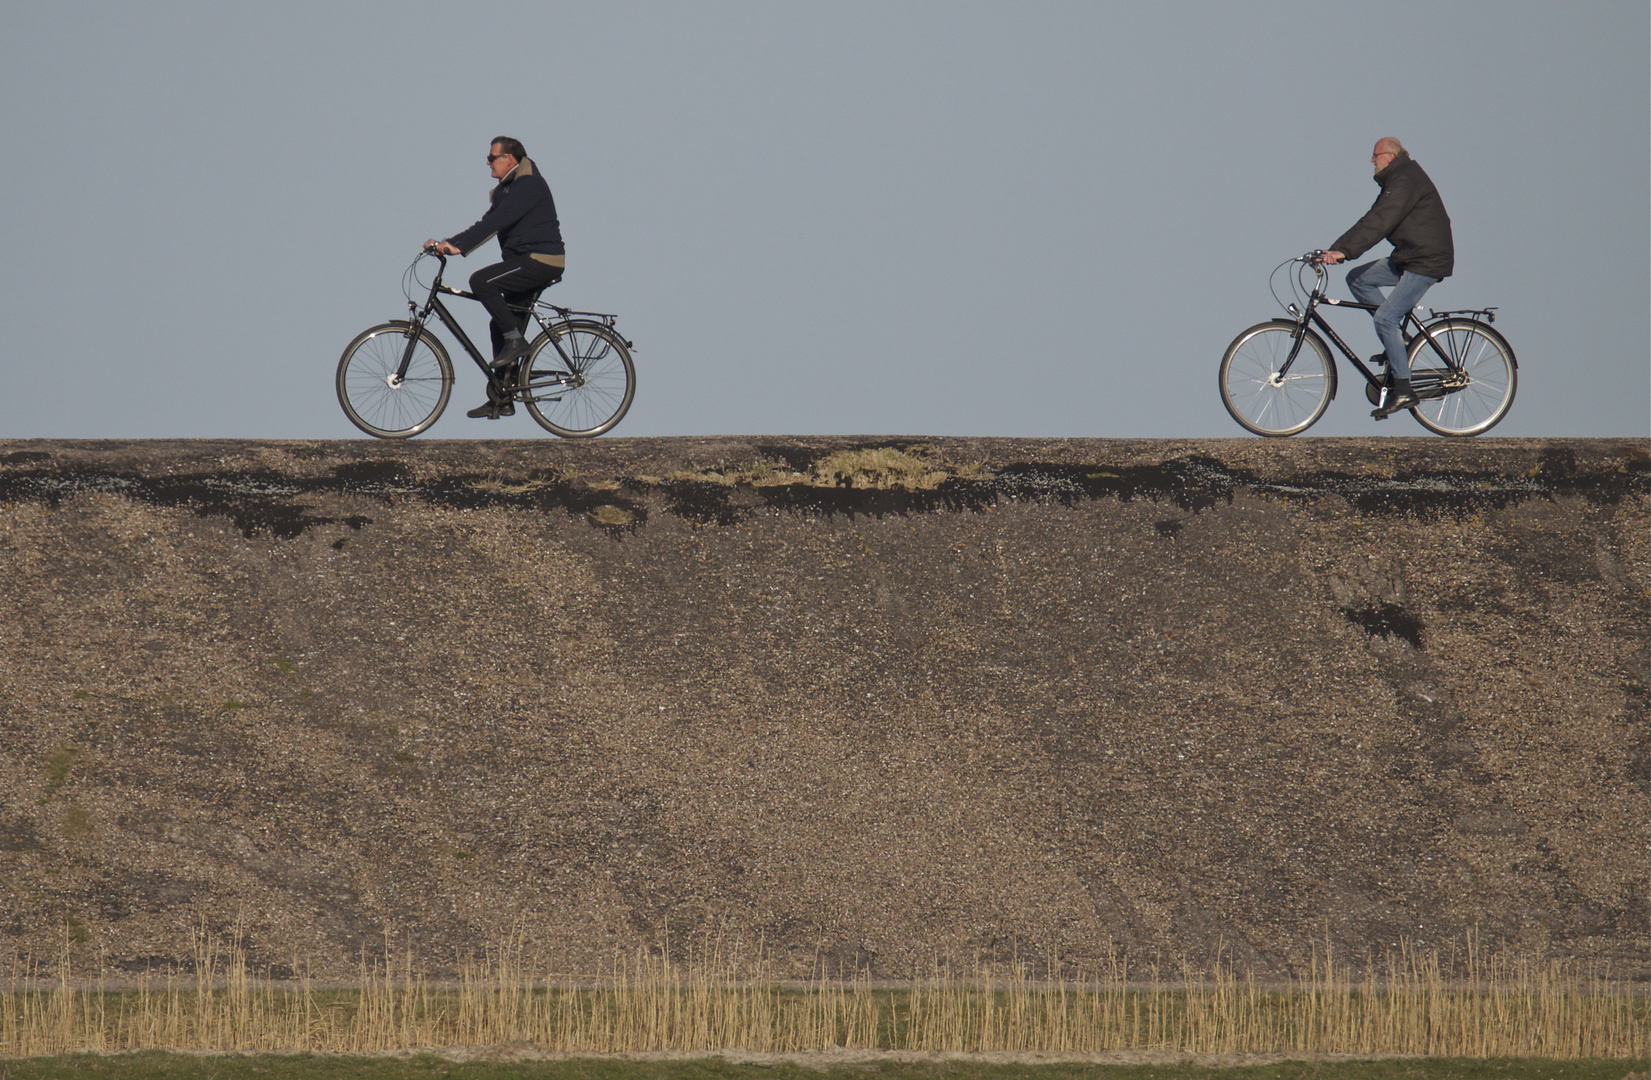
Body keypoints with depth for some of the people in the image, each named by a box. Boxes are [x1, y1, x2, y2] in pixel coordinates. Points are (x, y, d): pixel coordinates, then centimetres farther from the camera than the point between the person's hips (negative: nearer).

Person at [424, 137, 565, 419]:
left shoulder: (528, 185, -14)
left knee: (481, 281, -23)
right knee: (500, 328, 9)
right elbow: (489, 223, 16)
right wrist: (446, 243, 5)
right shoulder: (506, 188, 18)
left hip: (541, 261, -10)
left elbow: (495, 221, -25)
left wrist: (460, 247, -32)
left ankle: (515, 340, -14)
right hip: (526, 261, 10)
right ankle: (500, 401, 12)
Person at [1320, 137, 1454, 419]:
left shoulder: (1405, 182, -17)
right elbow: (1373, 221, 17)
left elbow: (1380, 222, -28)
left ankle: (1403, 390, -13)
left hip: (1427, 262, -11)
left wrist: (1345, 251, -34)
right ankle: (1397, 339, 8)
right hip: (1407, 259, 11)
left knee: (1386, 317, -17)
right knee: (1357, 279, 8)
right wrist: (1336, 249, 10)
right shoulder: (1395, 181, 17)